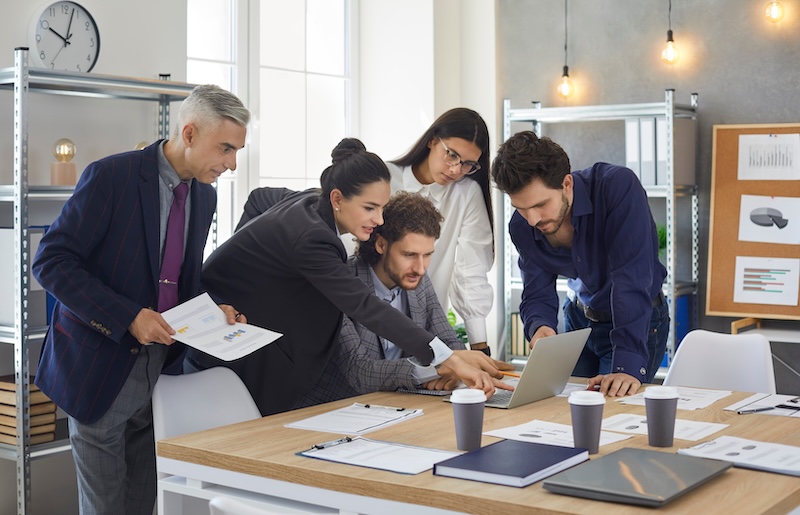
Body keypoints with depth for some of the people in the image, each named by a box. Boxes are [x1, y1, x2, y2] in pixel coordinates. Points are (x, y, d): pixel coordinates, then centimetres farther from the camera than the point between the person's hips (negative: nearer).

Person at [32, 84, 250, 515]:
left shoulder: (204, 195, 7)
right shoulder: (111, 176, -14)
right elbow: (51, 261, -16)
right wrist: (127, 317, -24)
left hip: (159, 366, 6)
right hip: (100, 367, -6)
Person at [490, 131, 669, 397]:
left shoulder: (618, 188, -32)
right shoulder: (522, 227, -15)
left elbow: (632, 279, -37)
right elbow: (538, 295, -10)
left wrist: (628, 365, -43)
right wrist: (539, 327, -35)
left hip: (639, 321, -5)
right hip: (580, 318, 5)